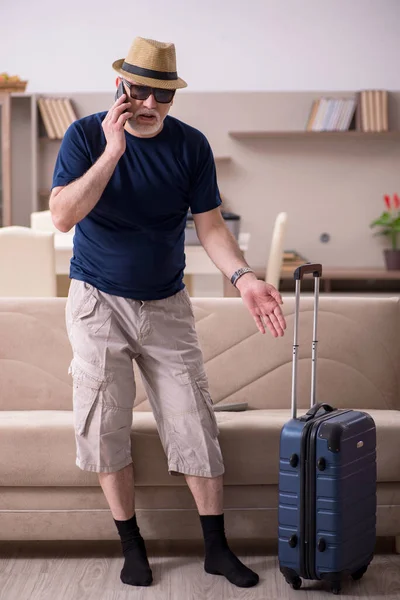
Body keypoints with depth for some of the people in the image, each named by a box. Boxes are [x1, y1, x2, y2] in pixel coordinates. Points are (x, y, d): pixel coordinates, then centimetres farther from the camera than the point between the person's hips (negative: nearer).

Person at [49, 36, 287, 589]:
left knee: (194, 422, -1)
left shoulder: (190, 145, -2)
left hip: (166, 305, 2)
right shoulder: (86, 136, -7)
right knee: (105, 425, -1)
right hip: (98, 301, -1)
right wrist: (112, 152, -27)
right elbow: (63, 216, -20)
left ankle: (217, 547, 11)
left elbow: (210, 225, -2)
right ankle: (132, 546, 14)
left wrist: (244, 277, -19)